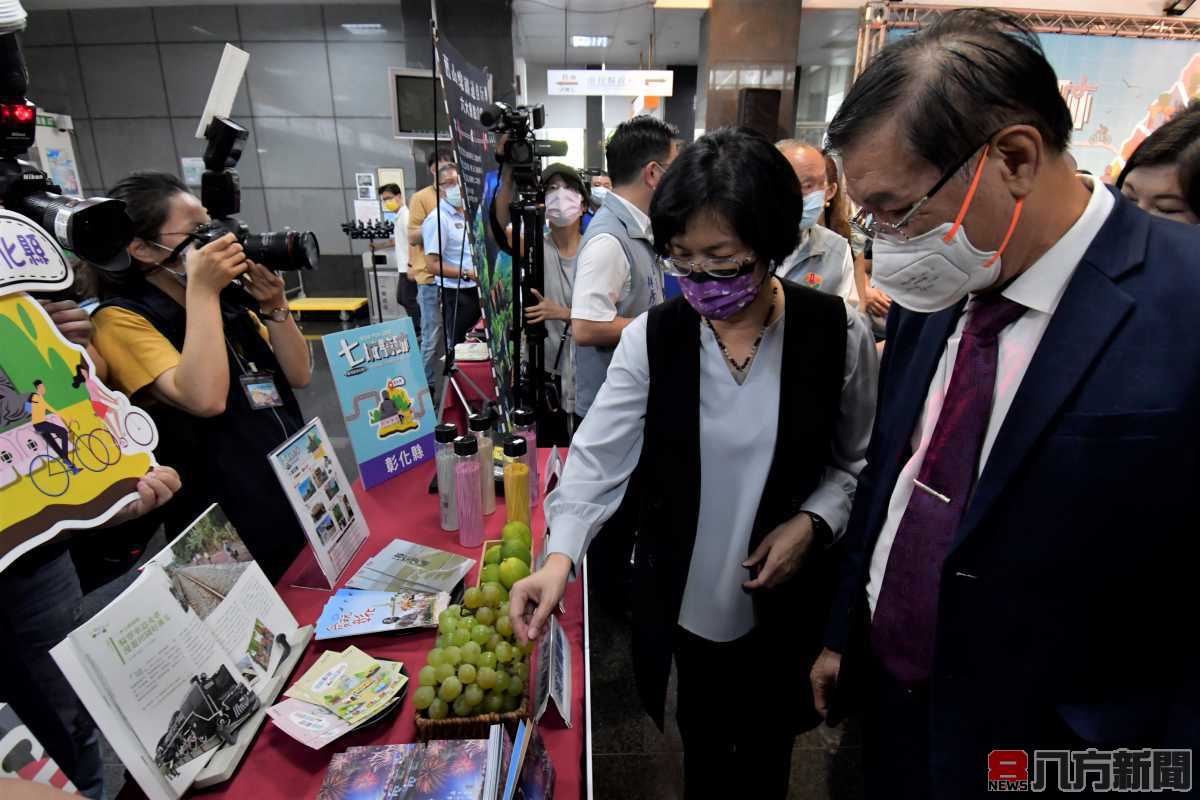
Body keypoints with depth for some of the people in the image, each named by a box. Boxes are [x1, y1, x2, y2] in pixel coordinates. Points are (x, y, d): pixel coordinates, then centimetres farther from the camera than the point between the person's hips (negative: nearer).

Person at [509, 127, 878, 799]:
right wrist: (560, 556, -29)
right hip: (683, 595, 0)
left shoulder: (839, 336, -13)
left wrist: (813, 521, -15)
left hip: (786, 599, 0)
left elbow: (857, 460, 0)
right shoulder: (652, 339, -13)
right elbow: (598, 458, -17)